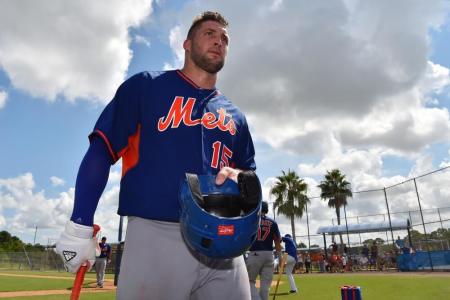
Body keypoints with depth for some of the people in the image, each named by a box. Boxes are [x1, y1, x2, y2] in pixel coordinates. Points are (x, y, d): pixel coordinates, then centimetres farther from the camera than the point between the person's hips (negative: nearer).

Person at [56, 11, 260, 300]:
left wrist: (238, 177, -4)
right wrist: (79, 227, -6)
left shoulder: (234, 115, 18)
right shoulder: (147, 85, 6)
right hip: (155, 236, -4)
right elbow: (102, 149, 0)